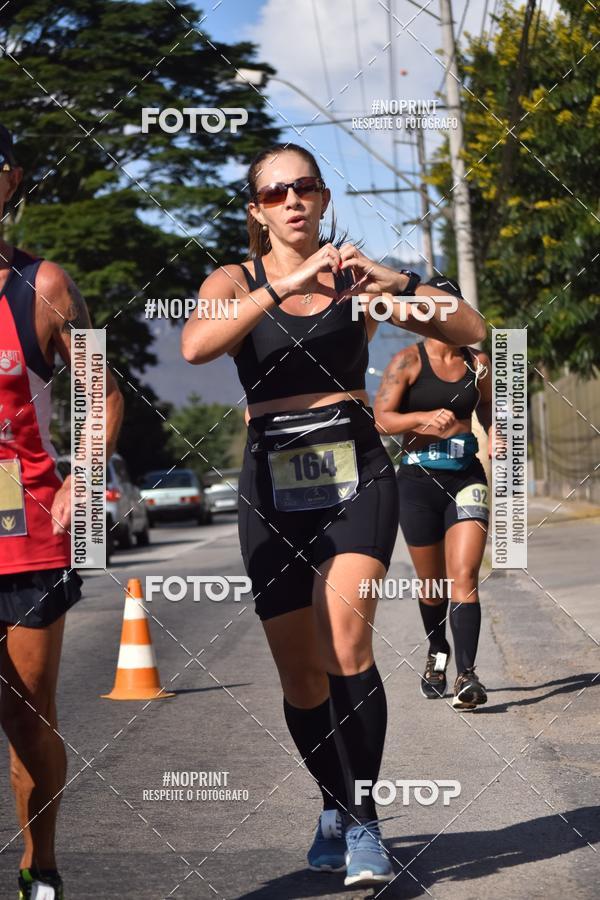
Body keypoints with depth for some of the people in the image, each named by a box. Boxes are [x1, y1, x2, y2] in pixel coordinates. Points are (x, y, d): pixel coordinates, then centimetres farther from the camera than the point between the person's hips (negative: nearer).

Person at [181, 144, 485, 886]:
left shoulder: (357, 276, 8)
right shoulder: (235, 283, 6)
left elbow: (470, 331, 0)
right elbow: (194, 345, -17)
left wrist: (396, 284, -16)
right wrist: (281, 287, -26)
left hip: (356, 474, -1)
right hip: (274, 484, 1)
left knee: (345, 640, -22)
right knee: (300, 673, 5)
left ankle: (363, 820, -13)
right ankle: (335, 806, 29)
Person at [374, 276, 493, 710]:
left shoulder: (478, 362, 8)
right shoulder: (409, 361, -3)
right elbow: (382, 417, -10)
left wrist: (496, 435, 4)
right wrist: (426, 417, -25)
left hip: (466, 477, 1)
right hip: (420, 478, -1)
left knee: (464, 577, -14)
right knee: (432, 584, 12)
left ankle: (466, 676, -21)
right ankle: (437, 651, 39)